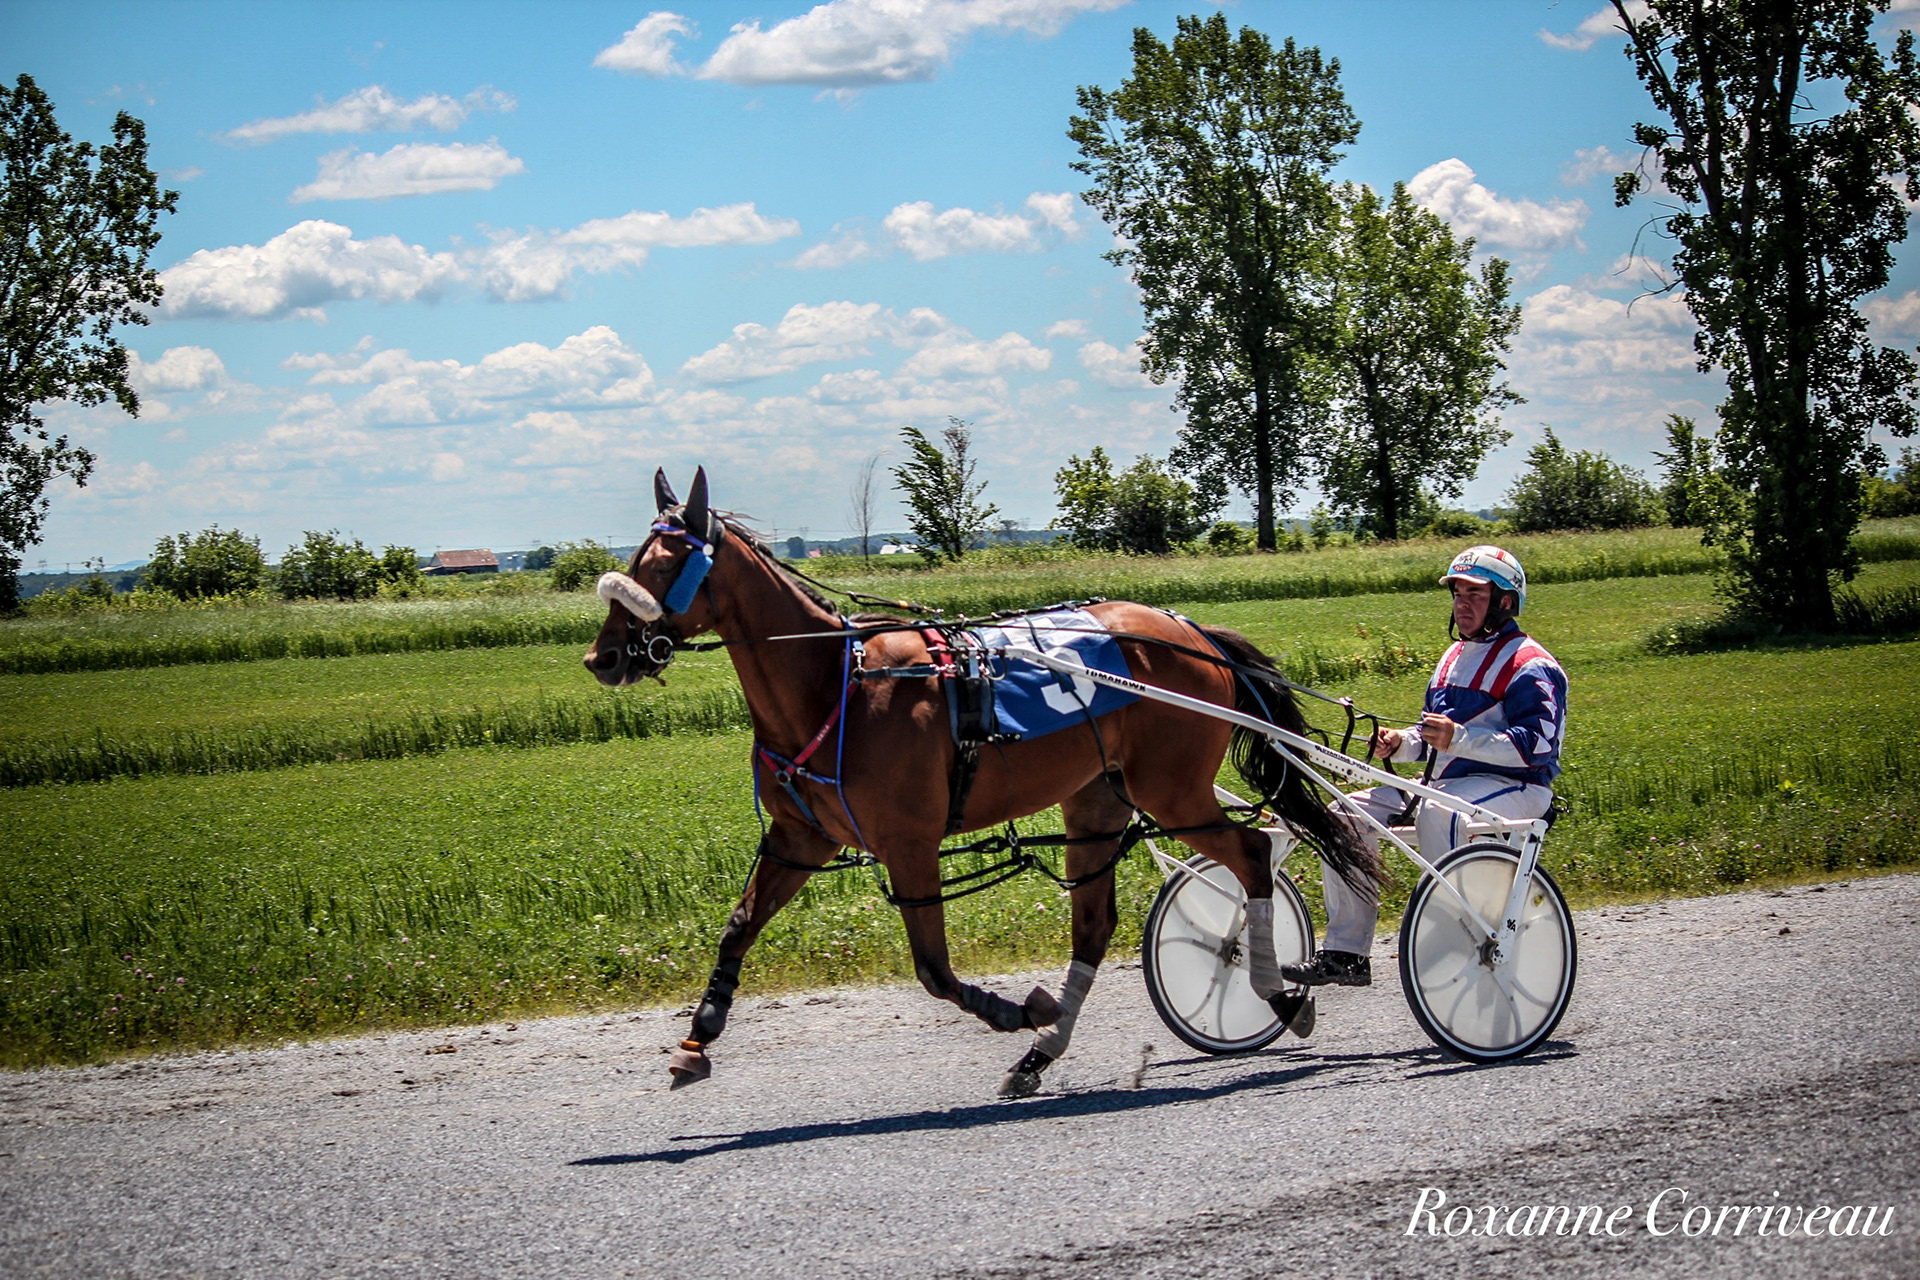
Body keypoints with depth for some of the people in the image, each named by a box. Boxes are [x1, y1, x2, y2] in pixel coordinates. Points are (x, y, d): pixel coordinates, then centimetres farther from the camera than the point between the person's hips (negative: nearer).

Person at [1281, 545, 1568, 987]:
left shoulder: (1529, 665, -7)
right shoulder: (1455, 657, 22)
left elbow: (1537, 744, -20)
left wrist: (1458, 738, -28)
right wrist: (1399, 743, 5)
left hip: (1513, 787, -9)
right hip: (1447, 784, 9)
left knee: (1439, 814, -40)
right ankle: (1345, 953, -9)